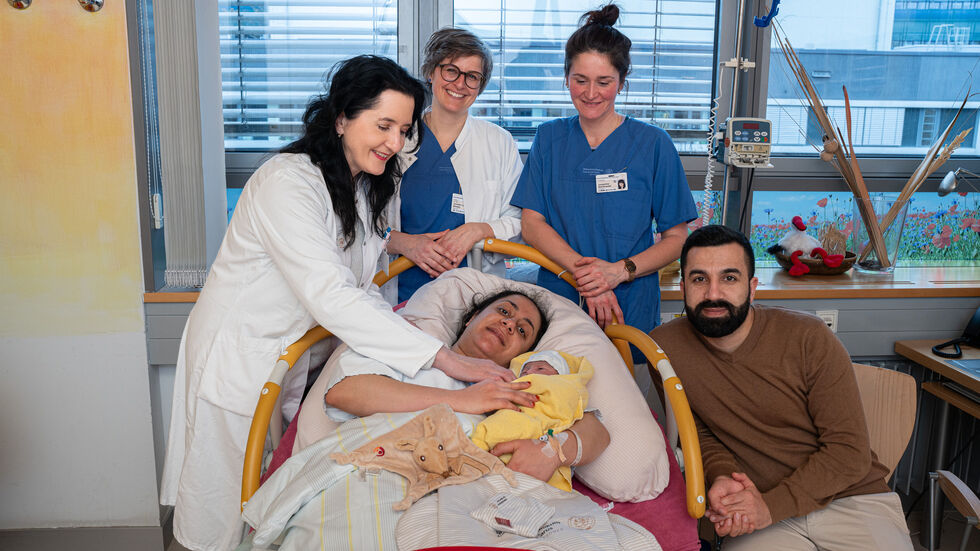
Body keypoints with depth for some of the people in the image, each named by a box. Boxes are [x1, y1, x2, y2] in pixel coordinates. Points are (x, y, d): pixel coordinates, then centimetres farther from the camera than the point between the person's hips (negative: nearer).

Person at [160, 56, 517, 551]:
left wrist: (385, 318, -8)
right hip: (239, 356, -7)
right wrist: (445, 358, -40)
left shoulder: (365, 184, 2)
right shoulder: (286, 182, -26)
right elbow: (329, 296, -37)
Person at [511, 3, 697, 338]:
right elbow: (531, 222, -2)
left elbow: (676, 238, -2)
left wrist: (620, 270, -19)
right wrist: (582, 272, -18)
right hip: (557, 300, 2)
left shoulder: (653, 144, -2)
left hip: (630, 308, -1)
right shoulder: (549, 139, 5)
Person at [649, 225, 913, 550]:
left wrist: (772, 504, -20)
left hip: (851, 498, -1)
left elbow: (850, 451, -10)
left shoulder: (808, 338, -12)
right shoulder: (664, 345, -7)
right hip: (761, 515, 1)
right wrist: (722, 475, -15)